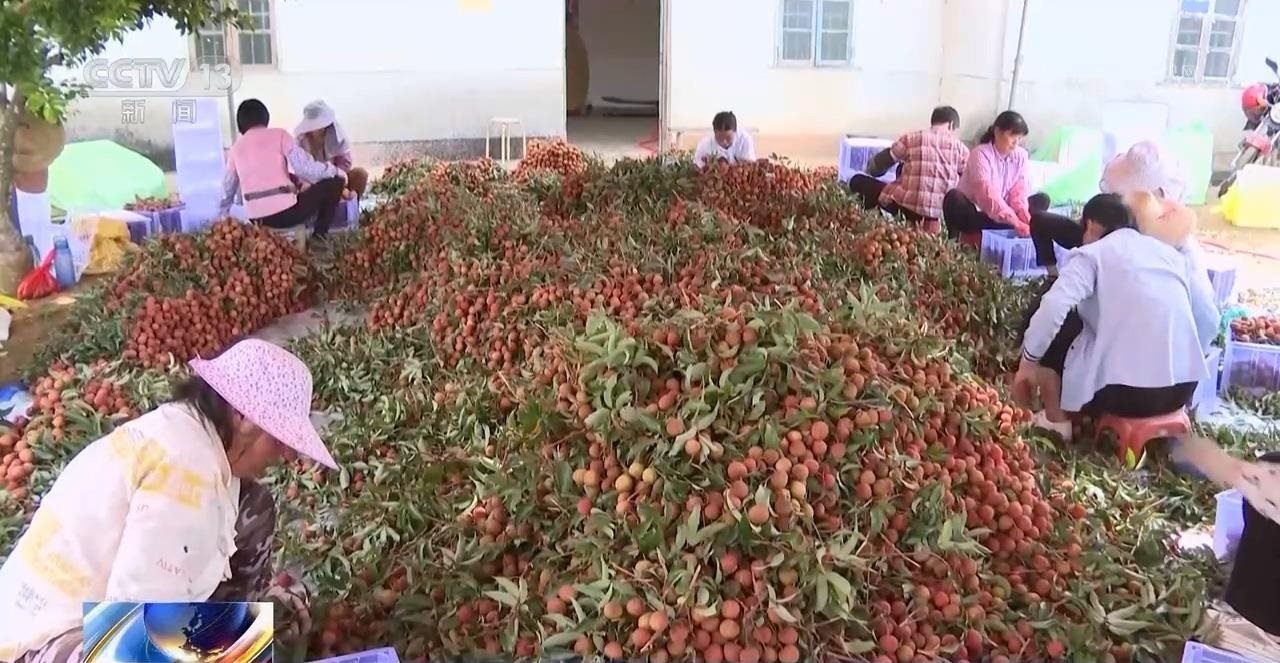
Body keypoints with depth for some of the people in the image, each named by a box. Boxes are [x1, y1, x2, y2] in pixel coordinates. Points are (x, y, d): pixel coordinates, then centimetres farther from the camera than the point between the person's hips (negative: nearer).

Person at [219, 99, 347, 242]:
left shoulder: (236, 148, 14)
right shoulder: (279, 135, 0)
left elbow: (227, 189, 23)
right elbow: (305, 168, -9)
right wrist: (338, 172, 6)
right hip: (284, 211, -6)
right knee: (336, 182, 9)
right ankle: (320, 236, 3)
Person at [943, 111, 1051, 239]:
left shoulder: (1021, 155, 0)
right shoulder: (980, 154, -18)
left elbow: (1019, 192, -6)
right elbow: (988, 194, -30)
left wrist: (1025, 220, -27)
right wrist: (1016, 223, -38)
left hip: (1001, 217, 6)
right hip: (973, 215, -6)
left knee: (1041, 200, -7)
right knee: (953, 197, -34)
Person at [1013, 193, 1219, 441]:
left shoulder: (1093, 253, -1)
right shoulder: (1169, 252, 15)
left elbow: (1052, 308, -18)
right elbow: (1209, 319, 11)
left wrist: (1028, 361, -7)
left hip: (1126, 390, -6)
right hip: (1182, 388, 6)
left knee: (1050, 328, 15)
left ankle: (1055, 421, 18)